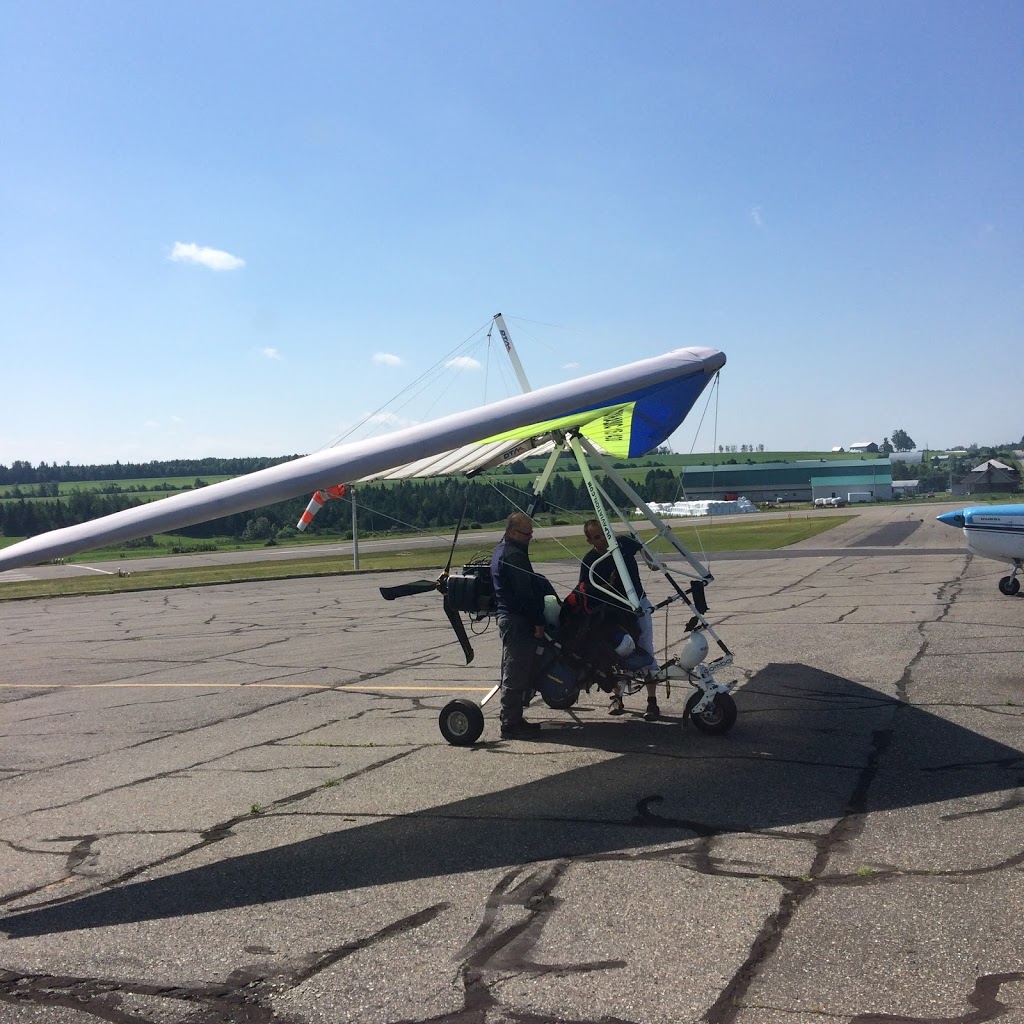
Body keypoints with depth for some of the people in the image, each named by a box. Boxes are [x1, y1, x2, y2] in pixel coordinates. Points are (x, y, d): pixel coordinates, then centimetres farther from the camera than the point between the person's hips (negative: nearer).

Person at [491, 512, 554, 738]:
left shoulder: (501, 550, 15)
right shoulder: (514, 555, -19)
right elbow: (525, 592, -22)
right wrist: (538, 622, -16)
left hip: (506, 616, 11)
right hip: (517, 620, -11)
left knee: (512, 673, 17)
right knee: (516, 674, -5)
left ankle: (512, 720, 25)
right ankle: (511, 723, -1)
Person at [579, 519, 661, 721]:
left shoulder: (624, 543, -7)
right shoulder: (590, 561, -13)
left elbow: (642, 547, 16)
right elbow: (585, 592, -11)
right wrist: (607, 585, -24)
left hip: (639, 605, 1)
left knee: (646, 652, -4)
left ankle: (652, 702, -1)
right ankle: (617, 697, 24)